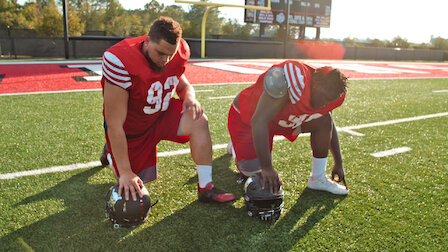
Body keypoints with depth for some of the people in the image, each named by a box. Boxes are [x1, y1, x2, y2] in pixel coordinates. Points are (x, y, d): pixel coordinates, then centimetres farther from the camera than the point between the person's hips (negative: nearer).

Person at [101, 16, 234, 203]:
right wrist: (125, 172, -28)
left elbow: (182, 83, 5)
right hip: (130, 128, -3)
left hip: (161, 115, 4)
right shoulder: (120, 61, -34)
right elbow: (115, 124, -31)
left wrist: (190, 97, -23)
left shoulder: (179, 52, -17)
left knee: (199, 121, -24)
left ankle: (206, 188, -13)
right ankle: (111, 151, 37)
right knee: (132, 186, 6)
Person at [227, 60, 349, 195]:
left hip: (281, 118, 6)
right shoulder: (293, 79, -40)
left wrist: (338, 163, 7)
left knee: (324, 121, -13)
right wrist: (267, 167, -38)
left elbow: (330, 126, 5)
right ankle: (235, 144, 29)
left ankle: (318, 179, -1)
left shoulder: (327, 94, -15)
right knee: (251, 172, -2)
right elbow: (259, 121, -41)